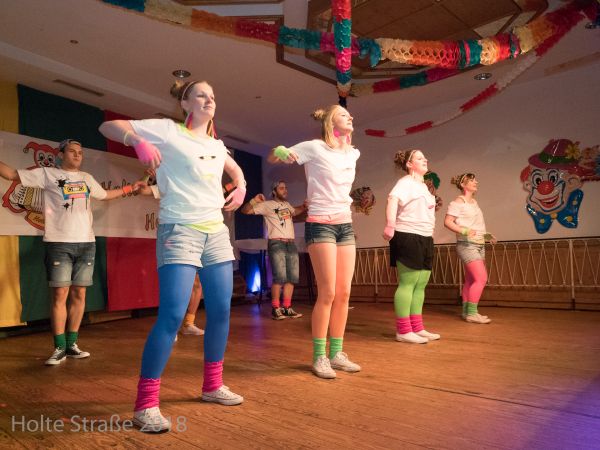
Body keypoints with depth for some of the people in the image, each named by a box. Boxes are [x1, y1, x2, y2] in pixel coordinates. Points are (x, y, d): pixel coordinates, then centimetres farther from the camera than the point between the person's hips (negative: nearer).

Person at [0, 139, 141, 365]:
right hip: (59, 244, -4)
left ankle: (71, 344, 14)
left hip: (86, 243, 4)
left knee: (79, 294, 5)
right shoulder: (47, 174, 4)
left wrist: (130, 188, 32)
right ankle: (59, 348, 4)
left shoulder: (87, 178, 17)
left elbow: (105, 194, 31)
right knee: (59, 295, -5)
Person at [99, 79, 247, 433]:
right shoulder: (168, 130, -2)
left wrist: (241, 187, 15)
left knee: (221, 310, 7)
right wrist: (138, 140, -23)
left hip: (217, 232, 7)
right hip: (180, 231, -7)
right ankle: (146, 403, -3)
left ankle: (213, 385, 24)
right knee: (173, 314, -15)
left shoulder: (216, 144, 16)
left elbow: (235, 167, 36)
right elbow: (108, 127, -3)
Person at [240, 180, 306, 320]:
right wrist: (254, 201, -21)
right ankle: (275, 308, -3)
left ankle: (287, 307, 12)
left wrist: (304, 207, 22)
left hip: (291, 244, 7)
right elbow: (245, 210, -3)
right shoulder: (267, 205, 0)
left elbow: (294, 212, 42)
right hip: (276, 244, -7)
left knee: (292, 277, 4)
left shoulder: (287, 204, 19)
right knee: (280, 277, -14)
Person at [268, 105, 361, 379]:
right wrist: (282, 151, -21)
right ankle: (319, 357, 5)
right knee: (327, 294, -8)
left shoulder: (353, 153, 12)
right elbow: (271, 158, 0)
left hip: (346, 225, 7)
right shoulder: (314, 147, -6)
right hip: (320, 225, -6)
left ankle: (337, 353, 16)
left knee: (344, 294, 5)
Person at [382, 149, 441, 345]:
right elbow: (393, 200, -27)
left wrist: (429, 233, 26)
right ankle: (403, 331, -2)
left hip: (424, 238, 10)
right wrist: (390, 225, -42)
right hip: (408, 237, -9)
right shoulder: (405, 182, -9)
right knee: (407, 283, -8)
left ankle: (417, 328, 17)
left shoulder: (423, 185, 21)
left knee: (420, 284, 10)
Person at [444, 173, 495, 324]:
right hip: (467, 245, -8)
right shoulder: (458, 202, -9)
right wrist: (464, 231, -28)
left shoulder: (474, 202, 16)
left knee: (471, 280, 8)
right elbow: (447, 222, -16)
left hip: (479, 245, 8)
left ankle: (466, 311, 14)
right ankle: (471, 313, -8)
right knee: (481, 278, -14)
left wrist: (486, 235, 12)